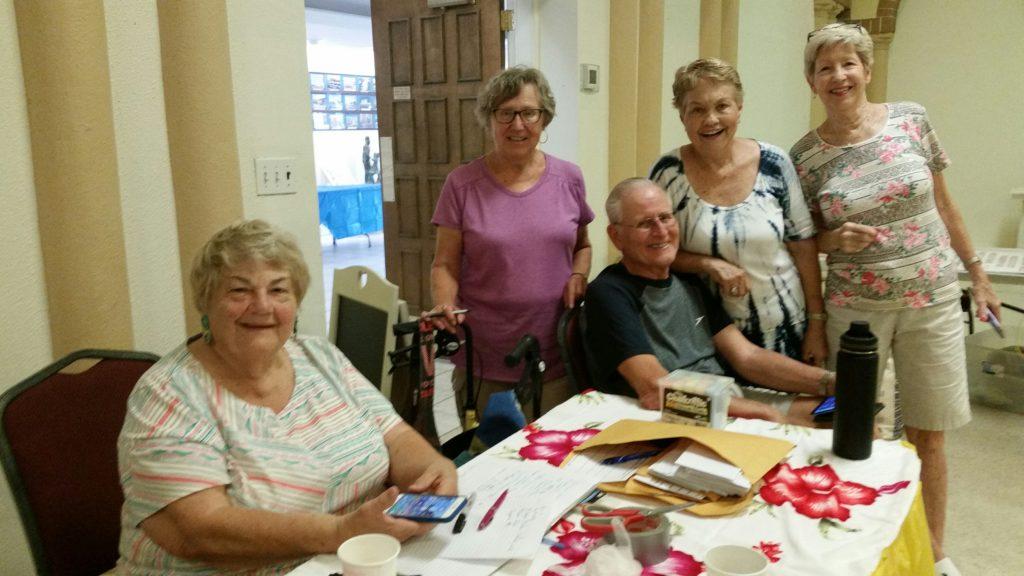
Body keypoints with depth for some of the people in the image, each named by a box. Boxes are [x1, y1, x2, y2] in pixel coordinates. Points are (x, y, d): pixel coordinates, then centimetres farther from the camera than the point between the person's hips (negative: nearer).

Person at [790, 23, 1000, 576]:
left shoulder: (911, 119, -1)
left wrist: (977, 273, 10)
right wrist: (837, 239, -17)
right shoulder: (804, 156, -5)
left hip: (933, 299, 1)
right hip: (855, 307, -1)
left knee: (927, 436, 11)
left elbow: (943, 203, 8)